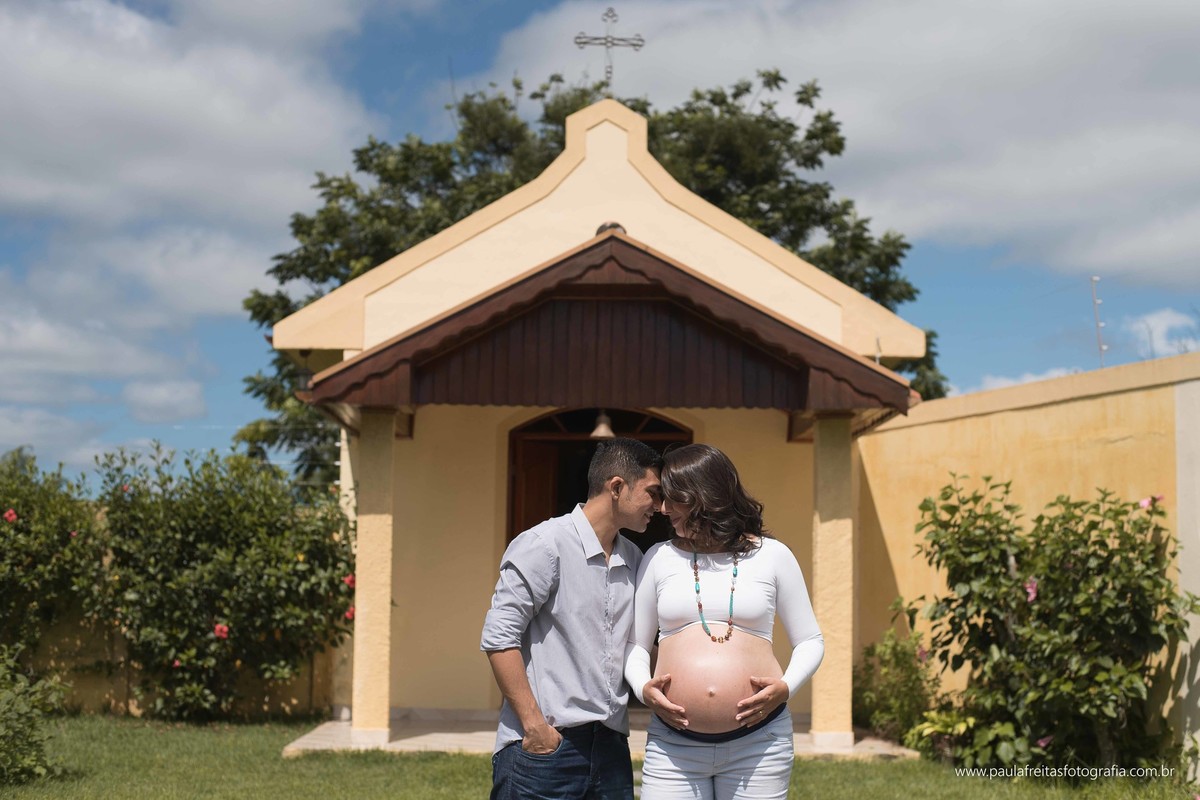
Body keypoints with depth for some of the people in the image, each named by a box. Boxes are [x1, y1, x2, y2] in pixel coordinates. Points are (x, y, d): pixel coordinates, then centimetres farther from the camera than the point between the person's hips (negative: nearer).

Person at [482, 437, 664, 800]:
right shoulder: (545, 544, -8)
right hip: (544, 744, -6)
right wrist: (534, 724, -14)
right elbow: (498, 637, -12)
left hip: (610, 744, 7)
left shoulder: (633, 559, 14)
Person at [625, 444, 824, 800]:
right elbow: (635, 645, 14)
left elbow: (810, 641, 9)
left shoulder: (772, 556, 4)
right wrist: (643, 688, -6)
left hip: (759, 741, -1)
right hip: (673, 744, 1)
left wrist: (786, 687, -9)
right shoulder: (659, 558, 8)